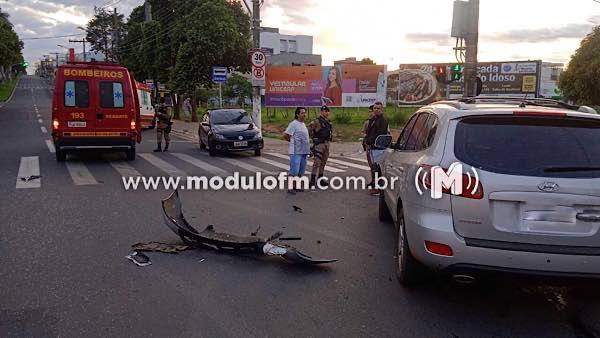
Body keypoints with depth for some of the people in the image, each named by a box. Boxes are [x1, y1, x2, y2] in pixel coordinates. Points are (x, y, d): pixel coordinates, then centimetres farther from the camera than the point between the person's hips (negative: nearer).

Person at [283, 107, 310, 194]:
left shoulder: (303, 124, 16)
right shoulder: (293, 124, -12)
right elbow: (285, 135, -16)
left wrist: (308, 148, 18)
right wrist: (292, 141, -1)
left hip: (303, 151, 9)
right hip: (296, 152, -9)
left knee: (300, 171, 12)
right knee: (294, 171, -9)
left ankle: (296, 186, 21)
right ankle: (290, 187, -3)